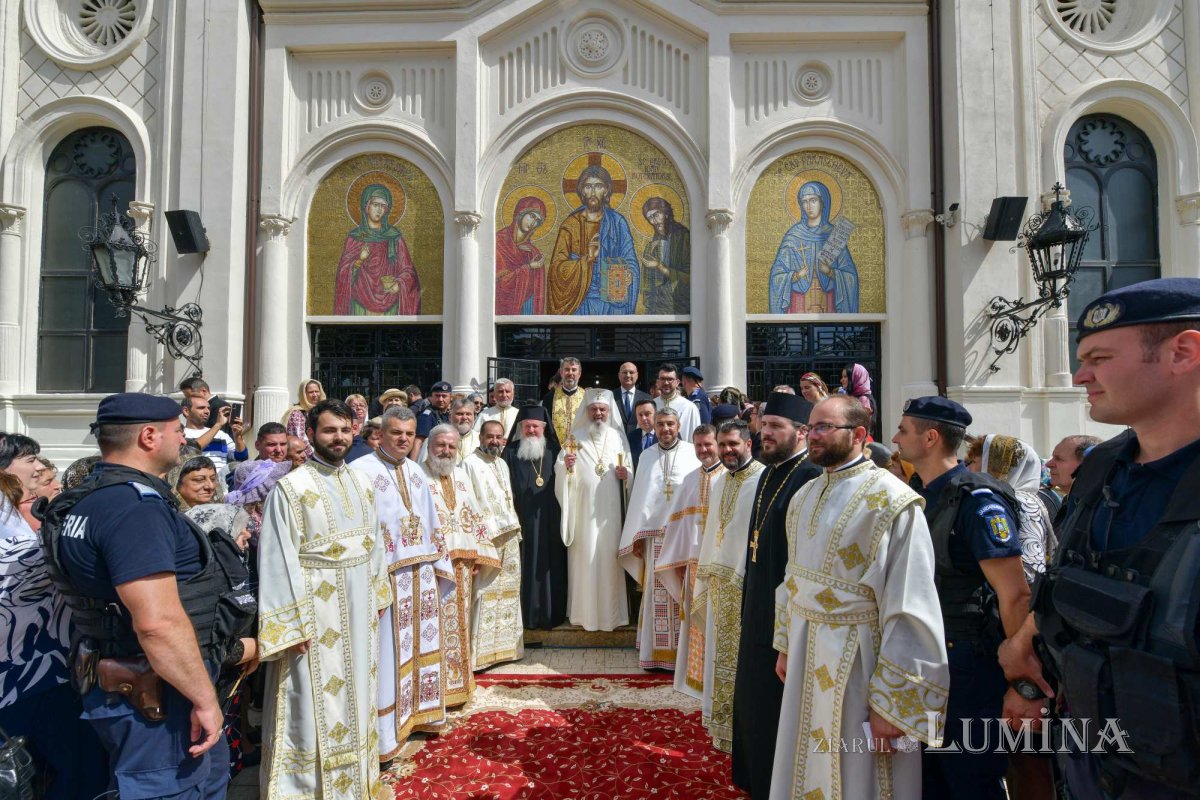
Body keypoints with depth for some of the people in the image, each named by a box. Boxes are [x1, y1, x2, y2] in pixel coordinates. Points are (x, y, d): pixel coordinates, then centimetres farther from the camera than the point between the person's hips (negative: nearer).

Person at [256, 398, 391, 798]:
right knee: (314, 704, 3)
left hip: (358, 610, 6)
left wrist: (378, 597, 13)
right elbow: (279, 559, -14)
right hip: (314, 611, -6)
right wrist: (292, 624, -16)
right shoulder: (290, 487, -11)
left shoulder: (361, 484, 7)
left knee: (355, 695, 17)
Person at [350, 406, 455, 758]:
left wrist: (439, 566, 14)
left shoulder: (415, 472, 12)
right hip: (385, 576, -7)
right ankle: (386, 732, 11)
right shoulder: (361, 472, -10)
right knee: (389, 654, -1)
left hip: (421, 573, 7)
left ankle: (416, 711, 32)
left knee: (419, 646, 16)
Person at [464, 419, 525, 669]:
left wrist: (515, 529, 15)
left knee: (508, 591, 11)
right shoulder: (470, 463, -6)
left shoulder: (502, 464, 17)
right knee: (485, 594, -8)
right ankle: (479, 651, -1)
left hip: (509, 537, 8)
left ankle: (505, 645, 22)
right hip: (485, 538, -8)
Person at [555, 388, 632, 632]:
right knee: (584, 556, -1)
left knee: (609, 555, 1)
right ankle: (584, 611, 8)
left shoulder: (618, 437, 9)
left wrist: (625, 474, -7)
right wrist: (566, 466, -19)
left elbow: (629, 469, 14)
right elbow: (560, 471, 2)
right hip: (583, 508, -1)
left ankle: (611, 611, 11)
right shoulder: (574, 438, 5)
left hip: (609, 509, 1)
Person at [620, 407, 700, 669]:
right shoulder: (646, 456, 9)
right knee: (656, 594, 4)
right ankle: (656, 651, 12)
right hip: (654, 534, 2)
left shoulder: (692, 455, 0)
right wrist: (637, 536, 7)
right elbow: (639, 498, 10)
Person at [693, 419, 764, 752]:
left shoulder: (763, 480, -14)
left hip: (748, 581, -7)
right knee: (721, 653, 16)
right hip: (719, 580, 8)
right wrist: (705, 573, 16)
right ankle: (724, 724, 30)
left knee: (744, 655, 3)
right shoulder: (718, 482, 11)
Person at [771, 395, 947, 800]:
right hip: (807, 652, 7)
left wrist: (890, 700, -18)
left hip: (858, 656, -6)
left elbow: (909, 608, -19)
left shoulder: (891, 501, -17)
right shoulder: (804, 496, 6)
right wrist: (786, 644, 16)